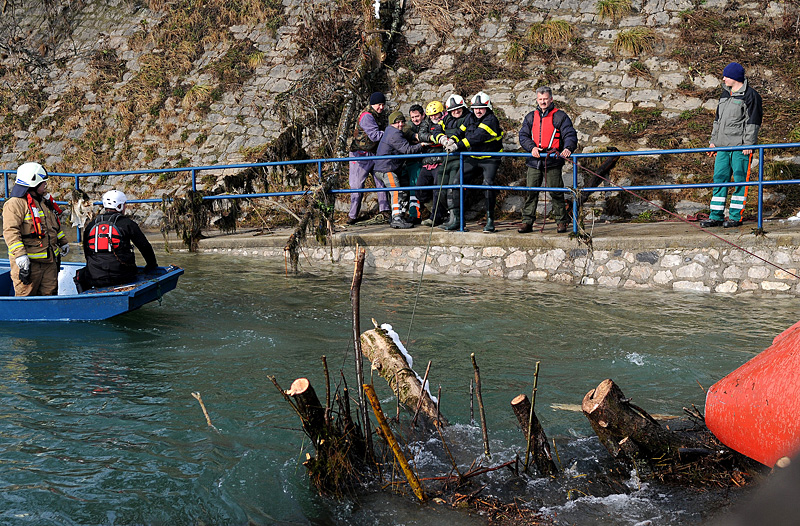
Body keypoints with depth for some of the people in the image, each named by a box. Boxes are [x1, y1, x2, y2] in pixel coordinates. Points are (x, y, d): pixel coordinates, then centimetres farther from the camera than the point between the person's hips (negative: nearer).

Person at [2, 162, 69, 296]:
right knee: (26, 295, -4)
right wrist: (20, 255, -26)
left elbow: (55, 225, 31)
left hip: (49, 260, 8)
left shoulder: (45, 202, 17)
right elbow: (10, 231, -19)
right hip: (28, 261, -8)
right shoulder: (15, 203, -10)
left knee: (49, 293, 9)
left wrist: (63, 242, 32)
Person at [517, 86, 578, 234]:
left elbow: (570, 134, -4)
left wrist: (567, 148, -24)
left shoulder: (560, 116, 4)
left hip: (553, 162, -3)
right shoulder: (530, 117, 16)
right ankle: (527, 222, 7)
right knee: (531, 193, 2)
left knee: (556, 193, -1)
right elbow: (523, 136, 10)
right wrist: (532, 147, -10)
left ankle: (561, 222, 10)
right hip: (534, 161, 3)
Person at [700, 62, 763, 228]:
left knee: (740, 180, -2)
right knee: (720, 178, 6)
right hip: (723, 146, 8)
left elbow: (753, 121, -9)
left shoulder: (750, 95, -5)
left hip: (740, 146, -7)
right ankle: (716, 217, 10)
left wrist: (748, 144, -14)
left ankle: (736, 217, 3)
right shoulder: (725, 93, 18)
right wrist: (713, 140, 21)